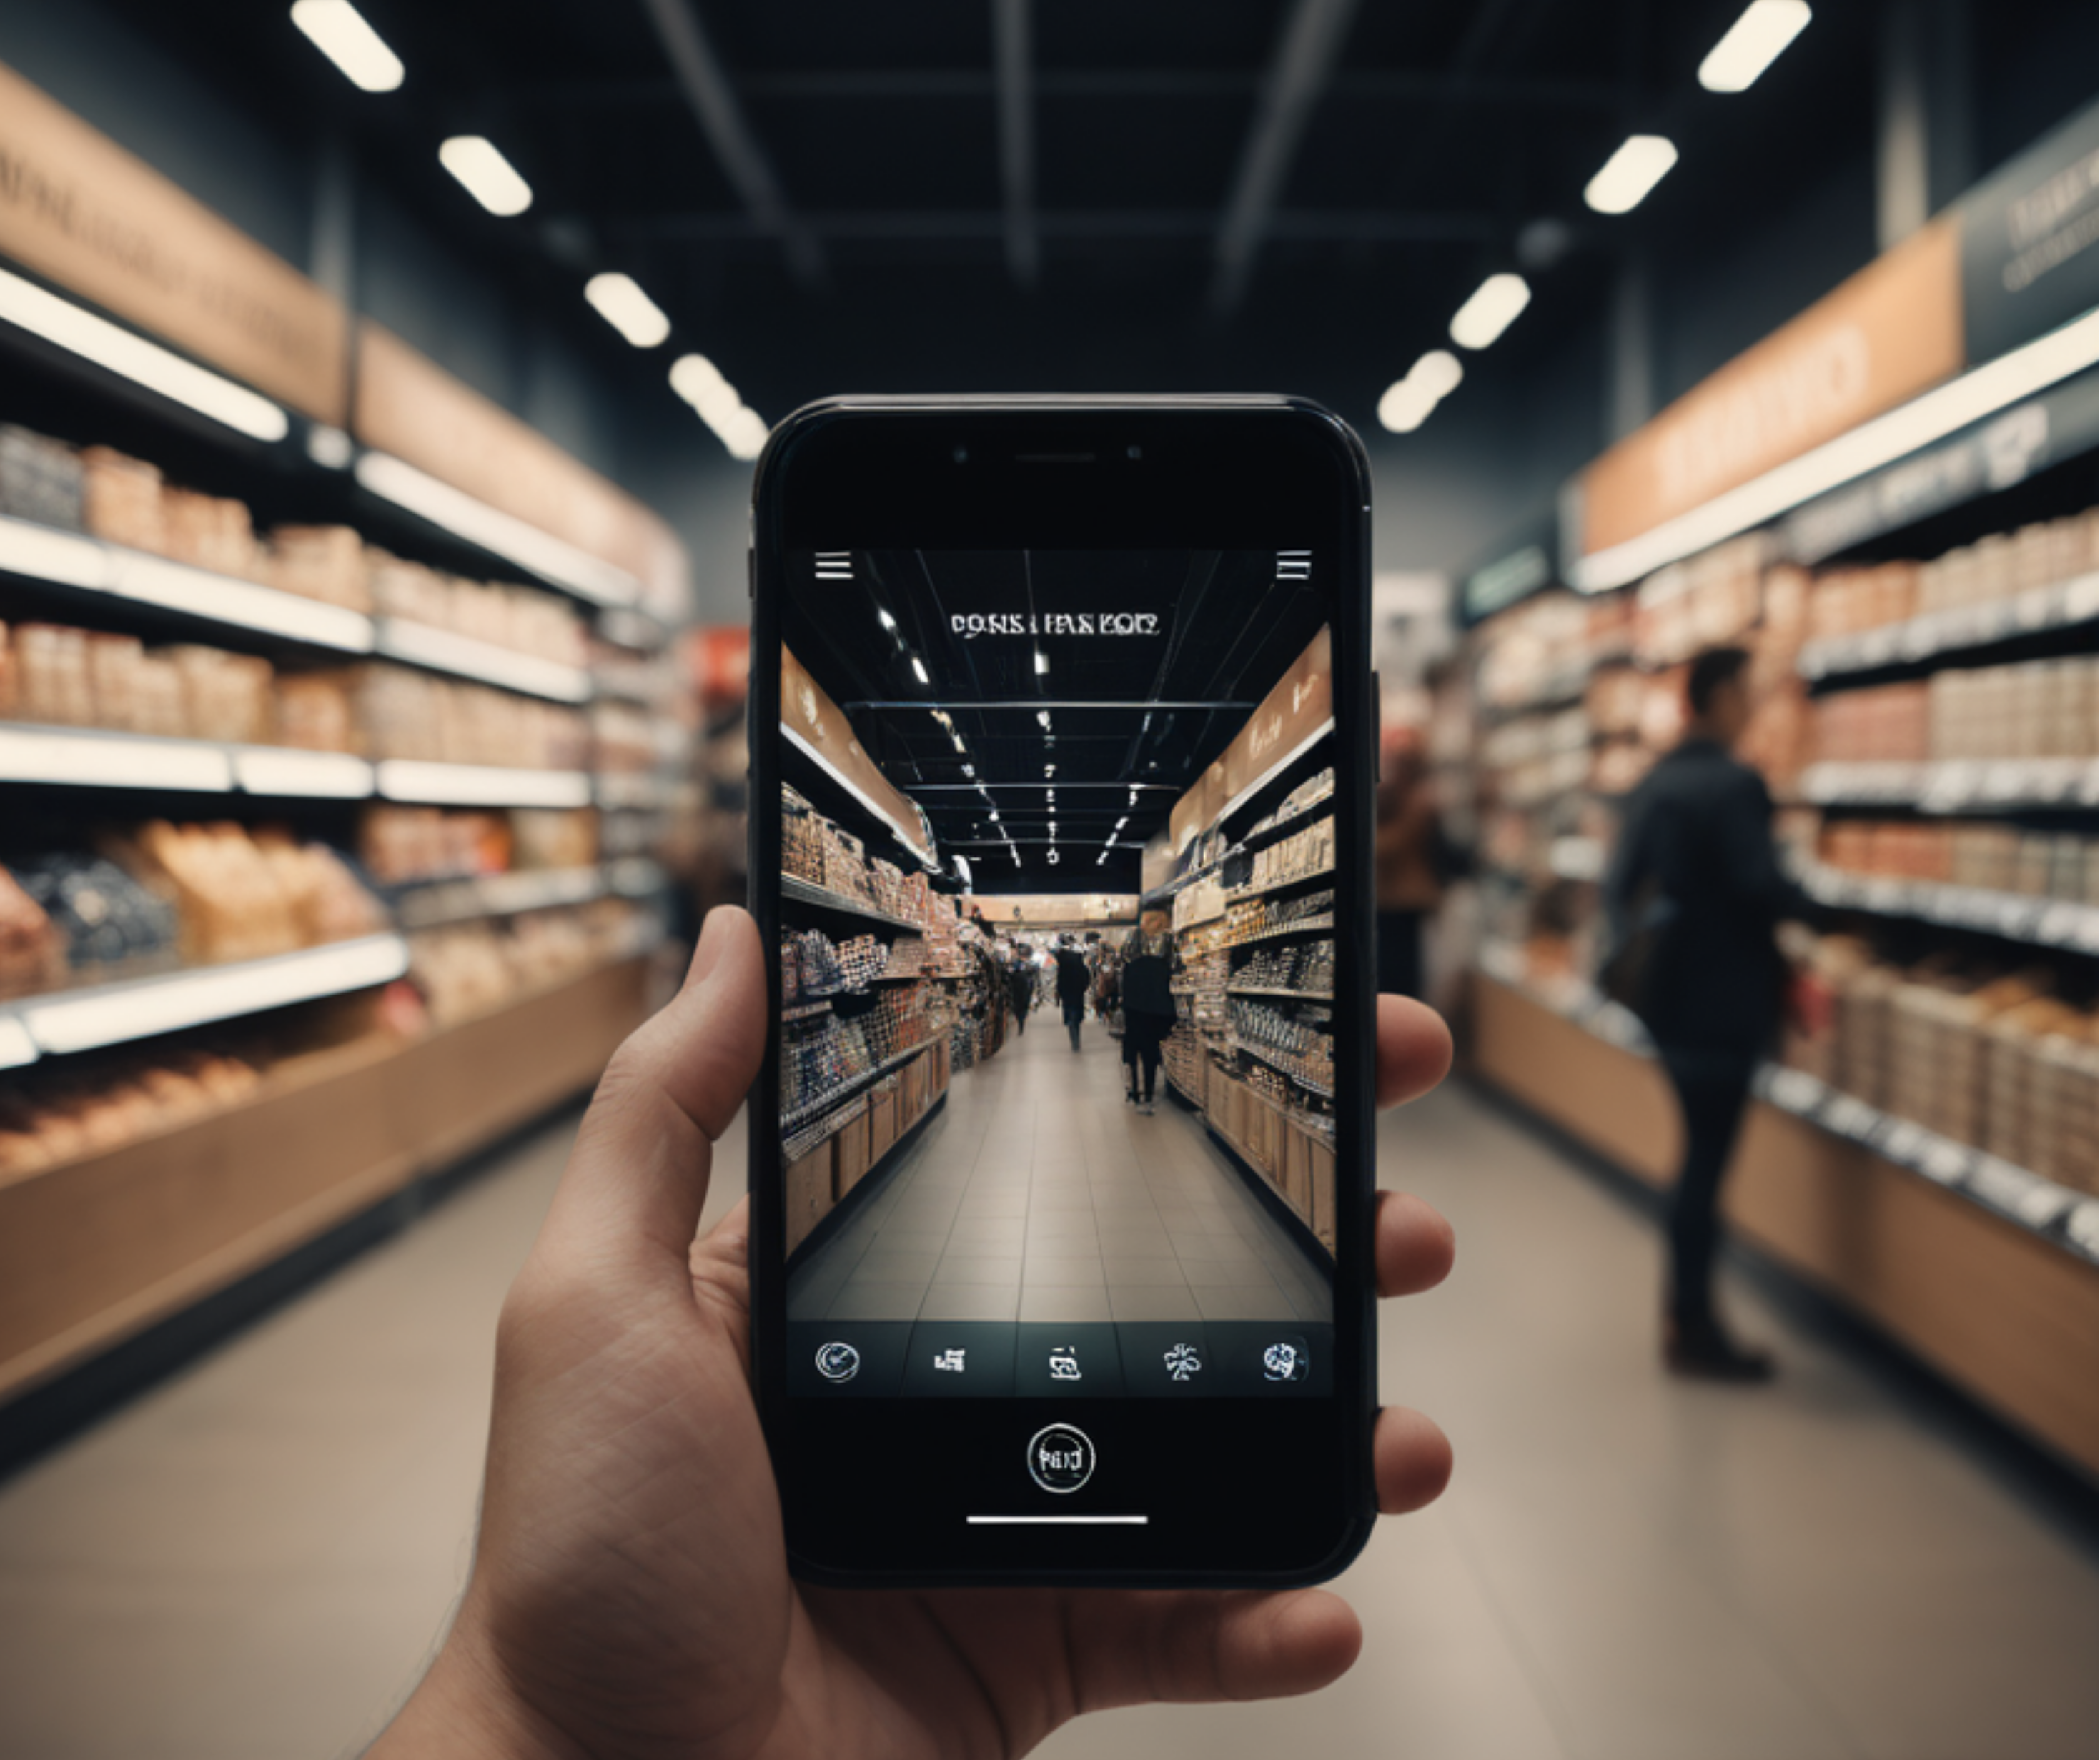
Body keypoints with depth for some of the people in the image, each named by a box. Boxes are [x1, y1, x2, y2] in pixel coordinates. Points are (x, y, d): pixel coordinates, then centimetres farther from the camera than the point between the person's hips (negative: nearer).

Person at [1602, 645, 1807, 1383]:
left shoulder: (1654, 782, 8)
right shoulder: (1735, 784, -17)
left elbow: (1621, 880, 10)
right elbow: (1763, 886, -21)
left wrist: (1634, 953, 17)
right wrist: (1803, 902, -1)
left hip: (1665, 991, 8)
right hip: (1723, 998, -8)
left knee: (1702, 1149, 19)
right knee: (1708, 1161, 0)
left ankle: (1685, 1305, 29)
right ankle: (1693, 1331, 9)